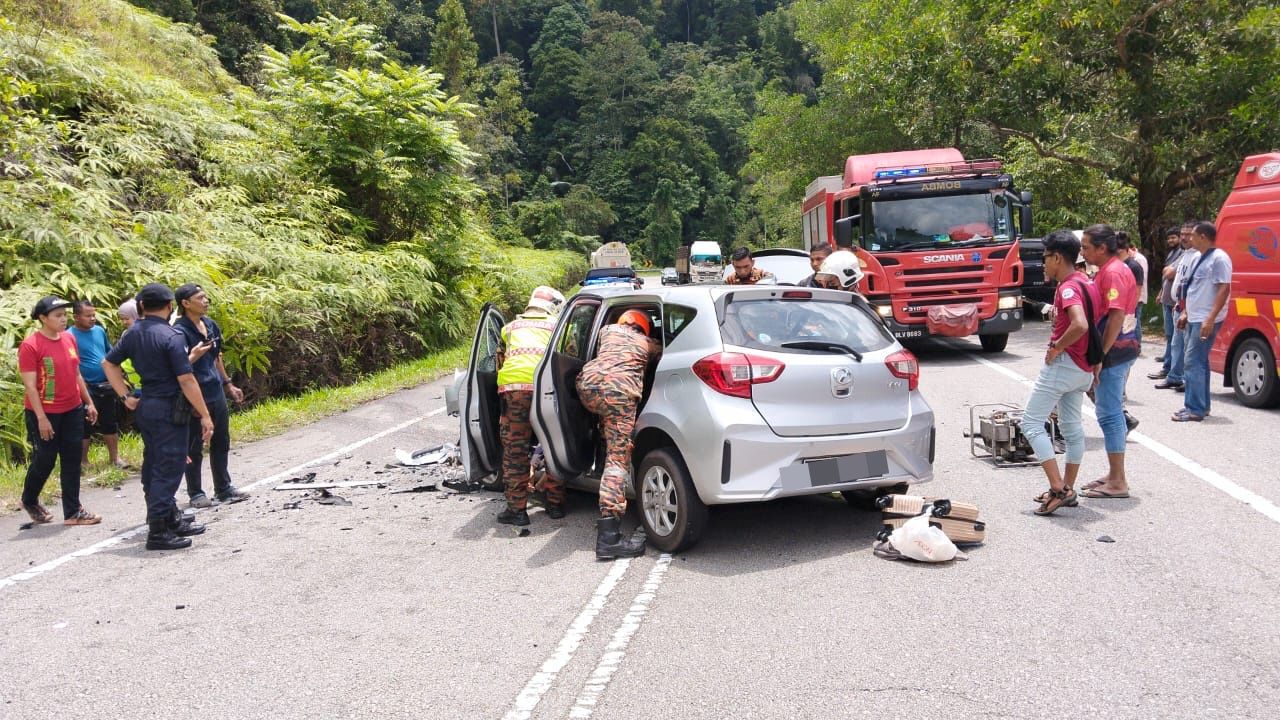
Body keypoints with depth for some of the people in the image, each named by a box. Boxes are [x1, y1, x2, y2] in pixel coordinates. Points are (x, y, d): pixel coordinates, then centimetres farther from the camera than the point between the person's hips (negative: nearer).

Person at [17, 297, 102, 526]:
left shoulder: (69, 339, 5)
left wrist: (89, 402, 13)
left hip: (73, 410, 6)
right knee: (44, 460, 6)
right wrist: (41, 418, -19)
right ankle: (29, 501, 32)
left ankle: (73, 511, 13)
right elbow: (29, 385, -16)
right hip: (45, 413, -6)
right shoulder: (30, 345, -14)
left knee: (72, 460, 6)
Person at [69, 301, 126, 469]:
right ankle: (83, 461, 17)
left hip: (106, 386, 6)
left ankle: (115, 458, 24)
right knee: (85, 426, 5)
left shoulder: (99, 330, 5)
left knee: (110, 424, 13)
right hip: (86, 389, -6)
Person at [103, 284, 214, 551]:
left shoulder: (132, 334, 7)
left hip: (144, 407, 8)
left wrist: (125, 396, 13)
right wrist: (205, 415, -14)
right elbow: (186, 380, -19)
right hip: (169, 410, -8)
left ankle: (171, 519, 29)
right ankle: (158, 532, 0)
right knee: (168, 470, -2)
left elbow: (108, 363, 15)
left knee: (154, 467, 16)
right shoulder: (170, 336, -16)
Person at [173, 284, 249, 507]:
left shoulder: (211, 325, 9)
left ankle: (224, 489, 25)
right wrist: (194, 356, -35)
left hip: (216, 392, 8)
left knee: (221, 442, 14)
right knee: (194, 447, 4)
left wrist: (228, 384, 24)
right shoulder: (180, 331, -14)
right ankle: (196, 493, 14)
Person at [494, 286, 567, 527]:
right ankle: (555, 504, 20)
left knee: (515, 450, 6)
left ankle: (516, 509, 8)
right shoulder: (556, 326, 22)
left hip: (513, 386, 1)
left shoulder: (510, 327, 28)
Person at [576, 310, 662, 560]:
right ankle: (608, 536, -23)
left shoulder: (608, 330, 33)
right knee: (618, 459, -11)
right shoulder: (648, 343, 27)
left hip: (587, 383, 4)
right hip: (620, 390, -4)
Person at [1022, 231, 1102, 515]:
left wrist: (1056, 346, -21)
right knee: (1072, 426, 15)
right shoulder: (1087, 282, 11)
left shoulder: (1068, 287, -18)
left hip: (1062, 364, -10)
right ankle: (1068, 489, 22)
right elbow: (1096, 320, 20)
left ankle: (1058, 488, -10)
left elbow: (1080, 325, -34)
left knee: (1032, 422, -5)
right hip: (1083, 368, 10)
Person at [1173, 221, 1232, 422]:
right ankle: (1200, 405, 21)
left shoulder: (1219, 258, -14)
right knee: (1199, 362, 13)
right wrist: (1186, 313, 20)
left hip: (1206, 320, -10)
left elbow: (1224, 289, -19)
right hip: (1194, 318, 10)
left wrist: (1210, 319, -24)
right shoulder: (1201, 258, 15)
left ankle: (1195, 409, -9)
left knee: (1193, 362, -11)